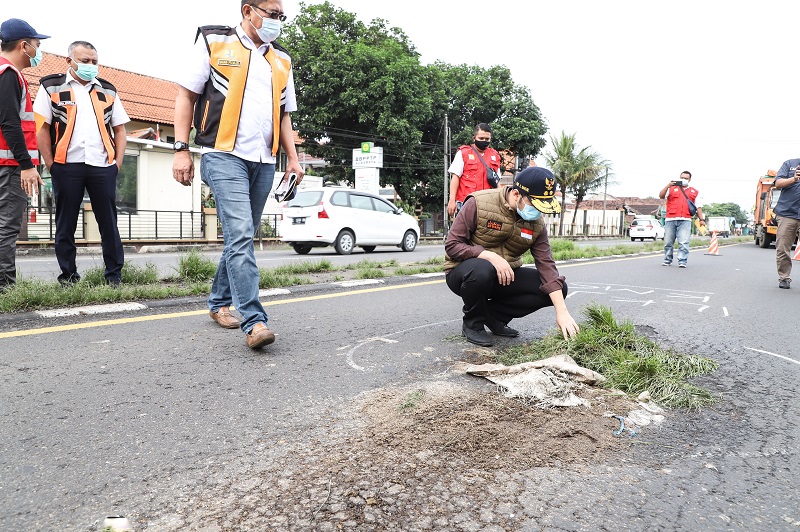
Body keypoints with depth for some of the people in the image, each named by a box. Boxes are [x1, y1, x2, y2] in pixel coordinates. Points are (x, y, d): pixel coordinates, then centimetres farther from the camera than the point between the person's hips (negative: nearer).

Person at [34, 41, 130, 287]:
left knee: (109, 223, 2)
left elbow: (120, 130, 15)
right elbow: (41, 128, 3)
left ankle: (114, 274, 10)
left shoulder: (107, 90, 15)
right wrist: (51, 166, -5)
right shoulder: (51, 86, 7)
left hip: (103, 166, 2)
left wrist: (117, 163, 3)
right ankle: (68, 276, 14)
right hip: (66, 166, -1)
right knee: (65, 225, 5)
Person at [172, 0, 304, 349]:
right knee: (240, 235, -17)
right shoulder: (213, 43, 5)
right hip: (225, 155, -5)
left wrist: (292, 158, 10)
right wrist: (181, 149, -5)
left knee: (241, 237, 10)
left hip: (263, 163, 6)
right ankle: (254, 321, -19)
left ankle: (219, 302, 27)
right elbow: (186, 95, 4)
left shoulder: (281, 60, 19)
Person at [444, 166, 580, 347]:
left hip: (504, 277, 5)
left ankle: (493, 314, 1)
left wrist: (562, 312, -19)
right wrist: (491, 257, -32)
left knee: (558, 289, -10)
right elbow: (452, 244, -19)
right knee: (482, 270, -41)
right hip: (463, 273, -5)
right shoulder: (478, 203, -19)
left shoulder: (537, 224, -4)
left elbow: (546, 265, -10)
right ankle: (472, 323, -11)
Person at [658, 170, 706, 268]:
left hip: (685, 220, 0)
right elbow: (661, 196, 3)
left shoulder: (694, 192, 20)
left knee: (684, 242, -11)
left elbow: (698, 207, 19)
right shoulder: (672, 189, 18)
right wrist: (668, 186, -10)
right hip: (670, 219, 1)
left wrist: (701, 219, 10)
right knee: (668, 242, 3)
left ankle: (682, 261, -10)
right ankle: (667, 260, 14)